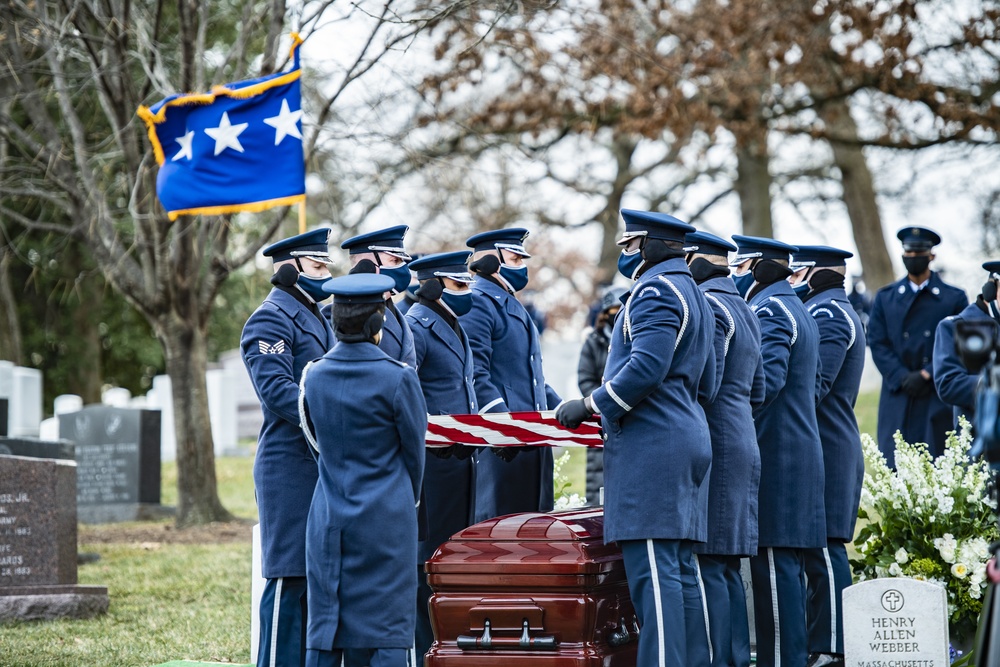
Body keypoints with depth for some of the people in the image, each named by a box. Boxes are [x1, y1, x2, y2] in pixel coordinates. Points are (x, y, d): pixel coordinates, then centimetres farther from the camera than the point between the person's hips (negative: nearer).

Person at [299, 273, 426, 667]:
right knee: (389, 621, 0)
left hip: (328, 519, 4)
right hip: (386, 519, -4)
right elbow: (414, 450, 0)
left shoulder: (315, 377, 1)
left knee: (324, 625, 8)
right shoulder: (397, 379, -11)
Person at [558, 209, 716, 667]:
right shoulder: (691, 294, 22)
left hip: (650, 446, -10)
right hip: (686, 441, 10)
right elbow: (704, 385, 24)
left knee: (653, 569, -12)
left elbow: (645, 368, -22)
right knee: (679, 568, 10)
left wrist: (591, 405, -13)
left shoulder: (656, 291, -10)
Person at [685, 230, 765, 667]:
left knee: (706, 563, -10)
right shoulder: (744, 310, 21)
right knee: (726, 566, 12)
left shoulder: (707, 305, -9)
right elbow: (757, 392, 22)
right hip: (743, 446, 10)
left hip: (712, 448, -10)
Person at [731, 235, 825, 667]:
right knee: (786, 565, 12)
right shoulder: (793, 308, 21)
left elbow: (766, 380, -23)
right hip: (798, 453, 10)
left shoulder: (768, 310, -11)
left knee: (774, 564, -9)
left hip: (774, 455, -10)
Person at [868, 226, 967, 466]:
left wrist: (926, 375, -10)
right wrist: (903, 378, -9)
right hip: (898, 398, 1)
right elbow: (878, 343, 5)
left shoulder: (954, 298, 6)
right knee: (894, 468, -4)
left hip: (938, 399, -1)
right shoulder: (885, 297, 12)